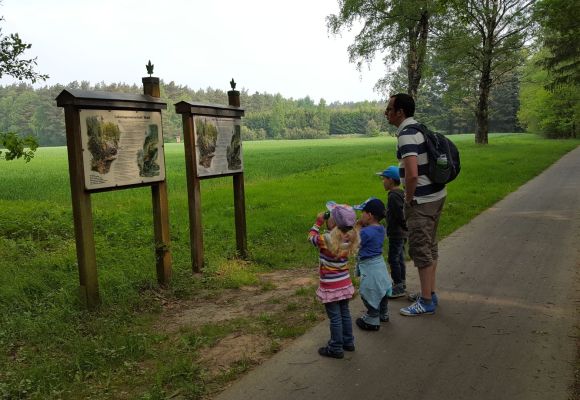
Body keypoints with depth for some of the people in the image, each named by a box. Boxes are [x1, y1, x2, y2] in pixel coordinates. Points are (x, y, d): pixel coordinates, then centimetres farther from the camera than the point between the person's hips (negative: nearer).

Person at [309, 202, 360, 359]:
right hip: (345, 283, 6)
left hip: (330, 286, -6)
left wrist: (318, 222, 6)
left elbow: (311, 237, -5)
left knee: (335, 317, 5)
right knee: (345, 313, 20)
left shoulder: (326, 239, -24)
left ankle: (336, 348, 17)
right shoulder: (350, 238, -8)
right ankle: (348, 342, 34)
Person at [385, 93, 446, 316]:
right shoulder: (420, 128, 11)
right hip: (436, 194, 10)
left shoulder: (406, 135, -20)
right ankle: (430, 293, 29)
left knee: (420, 250, -1)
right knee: (430, 247, 17)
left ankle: (426, 302, 8)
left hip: (421, 201, -10)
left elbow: (412, 174, -32)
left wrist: (408, 199, -15)